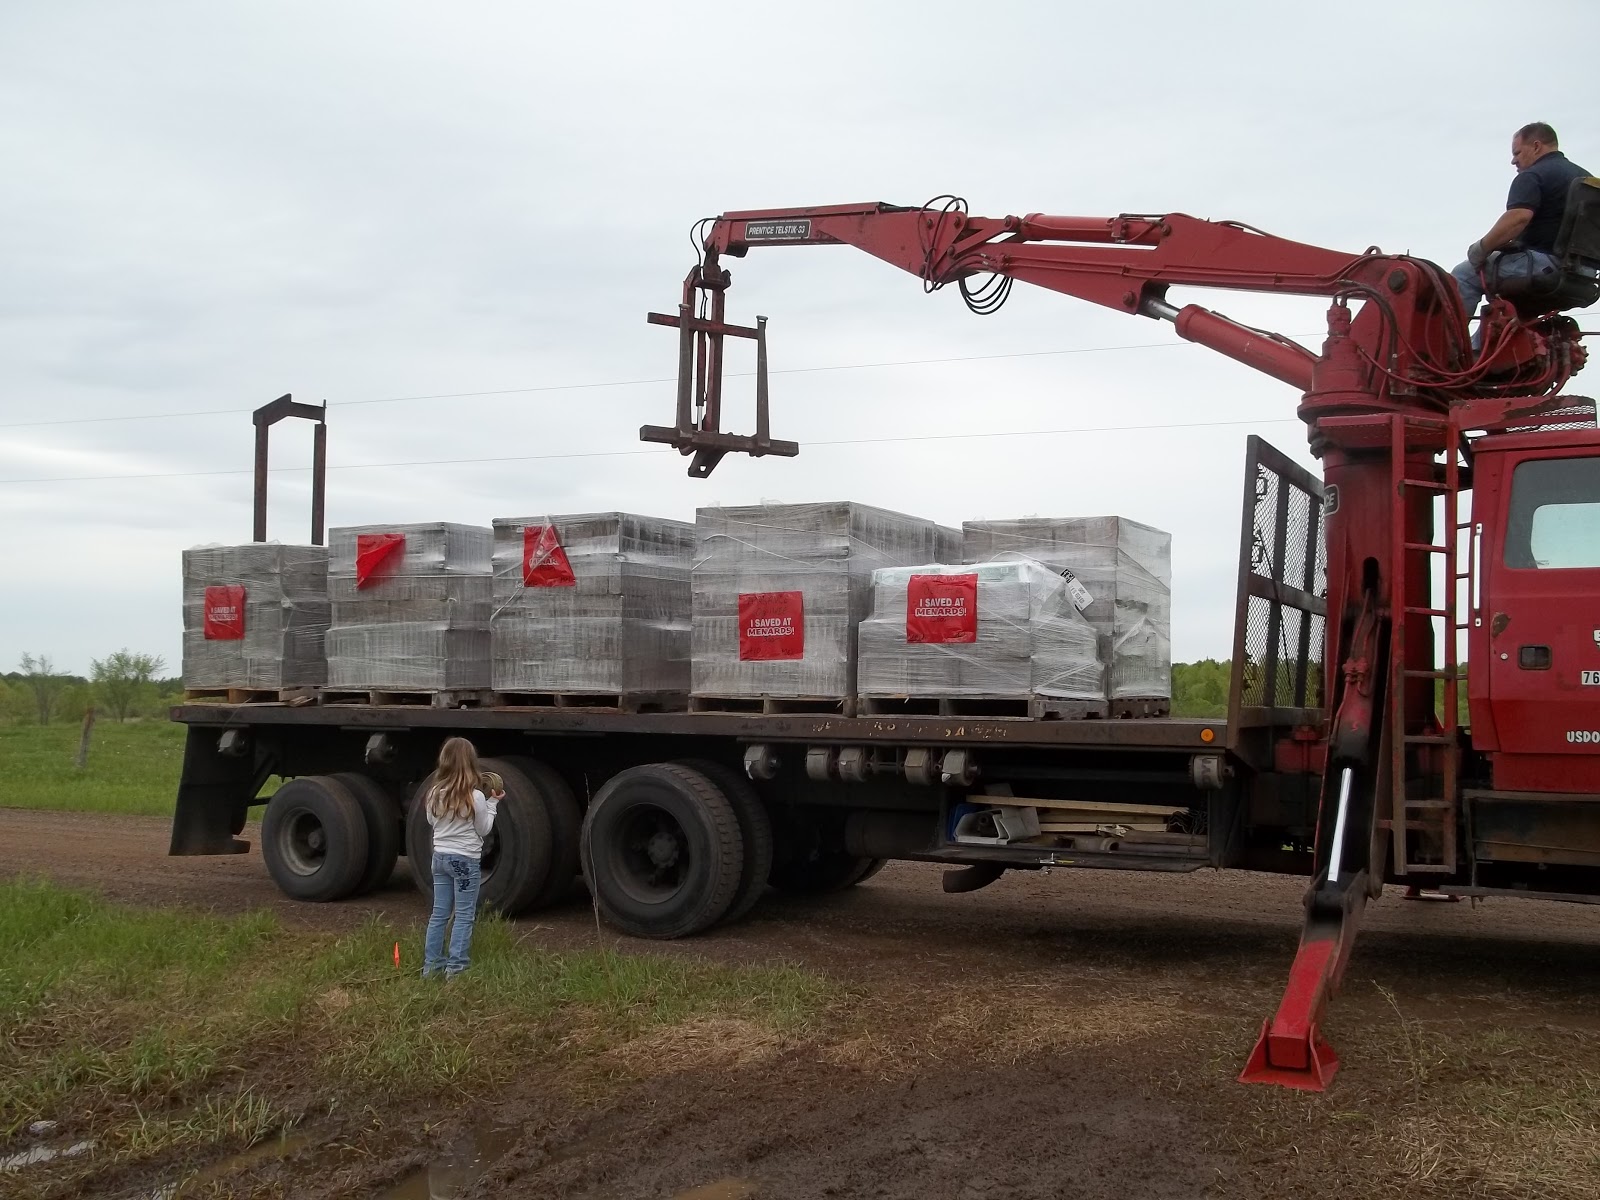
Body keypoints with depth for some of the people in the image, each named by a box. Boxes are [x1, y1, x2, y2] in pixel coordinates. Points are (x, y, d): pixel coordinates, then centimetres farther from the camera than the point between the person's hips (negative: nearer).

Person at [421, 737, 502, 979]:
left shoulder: (435, 794, -2)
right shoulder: (475, 797, -17)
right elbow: (484, 830, -5)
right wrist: (492, 803, 2)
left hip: (440, 858, 5)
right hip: (466, 860, -5)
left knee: (439, 913, 14)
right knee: (464, 916, 3)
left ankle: (431, 965, 18)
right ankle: (455, 968, 2)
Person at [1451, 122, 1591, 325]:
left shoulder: (1532, 176, -8)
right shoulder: (1583, 177, 20)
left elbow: (1518, 218, -25)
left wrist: (1482, 248, -17)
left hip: (1544, 264, -10)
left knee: (1465, 275, -6)